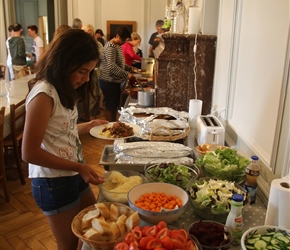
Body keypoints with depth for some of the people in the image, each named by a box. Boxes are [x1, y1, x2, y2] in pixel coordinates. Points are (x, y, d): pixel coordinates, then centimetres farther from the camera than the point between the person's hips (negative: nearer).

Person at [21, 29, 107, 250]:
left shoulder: (62, 90, 5)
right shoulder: (44, 95, -22)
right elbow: (30, 153, -22)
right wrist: (79, 167, -22)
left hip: (73, 176, 9)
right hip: (54, 183, -8)